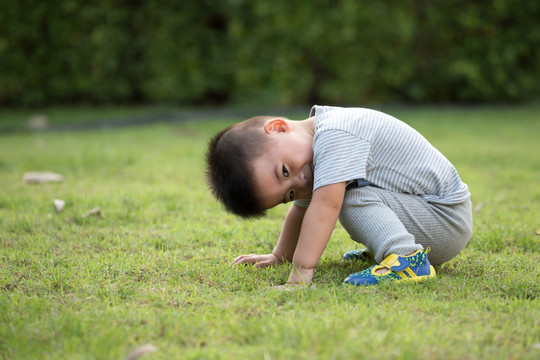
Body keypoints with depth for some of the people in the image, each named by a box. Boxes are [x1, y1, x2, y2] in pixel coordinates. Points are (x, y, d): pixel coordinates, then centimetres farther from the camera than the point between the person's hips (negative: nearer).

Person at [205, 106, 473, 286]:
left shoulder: (334, 135, -25)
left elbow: (326, 204, -33)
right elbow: (303, 208, 21)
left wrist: (301, 270, -35)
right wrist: (279, 256, 24)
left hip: (448, 218, -10)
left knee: (352, 197, -25)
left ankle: (406, 259, -30)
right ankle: (379, 248, 15)